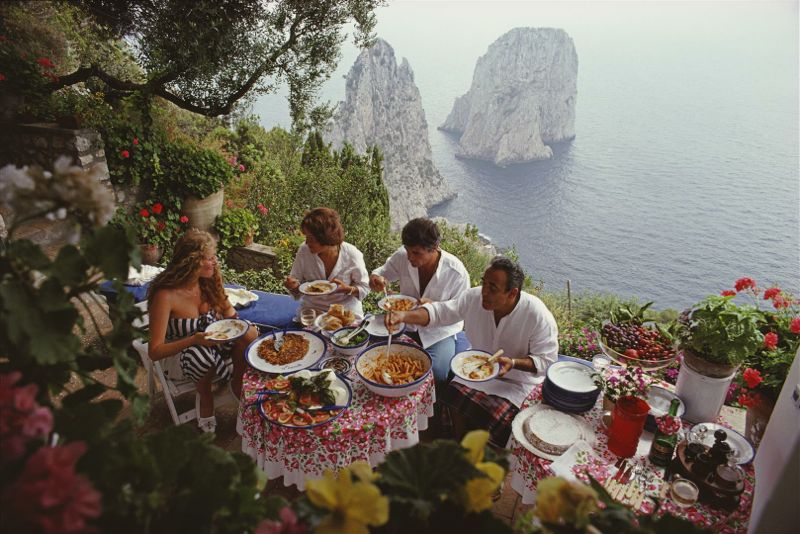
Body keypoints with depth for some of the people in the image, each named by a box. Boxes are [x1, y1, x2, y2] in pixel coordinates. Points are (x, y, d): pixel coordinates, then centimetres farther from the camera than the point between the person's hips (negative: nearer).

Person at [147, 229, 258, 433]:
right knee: (202, 354, -40)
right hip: (179, 355, -5)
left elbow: (227, 308, 10)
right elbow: (155, 351, -22)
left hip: (213, 344, 5)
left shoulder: (208, 281, -9)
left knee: (249, 333, -24)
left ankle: (239, 386, 0)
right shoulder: (165, 295, -25)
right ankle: (205, 397, -7)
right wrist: (194, 340, -37)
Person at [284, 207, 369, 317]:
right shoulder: (304, 251, -8)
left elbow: (364, 288, -2)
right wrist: (293, 286, -19)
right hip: (311, 310, 1)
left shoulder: (352, 255, -14)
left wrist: (348, 289, -22)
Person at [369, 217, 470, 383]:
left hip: (440, 329, -3)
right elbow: (383, 272, 6)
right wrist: (375, 278, -20)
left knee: (436, 374, -24)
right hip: (406, 322, 4)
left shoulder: (456, 272, -23)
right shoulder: (402, 256, -14)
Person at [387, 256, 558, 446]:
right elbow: (439, 311, -10)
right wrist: (404, 315, -26)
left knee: (493, 420, -23)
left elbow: (546, 360, -17)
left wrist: (513, 363, -35)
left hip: (518, 379, -4)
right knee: (453, 398, -17)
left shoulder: (538, 315, -25)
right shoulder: (474, 297, -15)